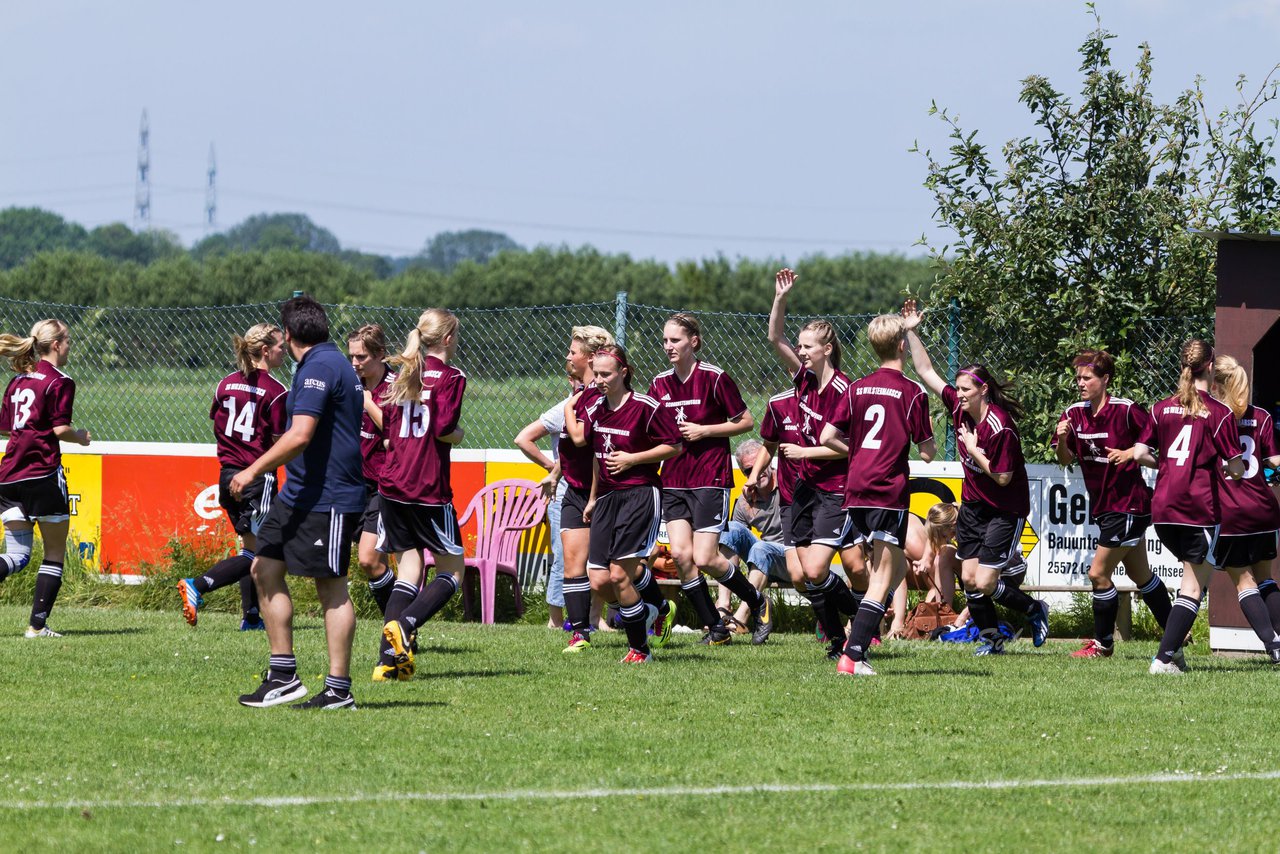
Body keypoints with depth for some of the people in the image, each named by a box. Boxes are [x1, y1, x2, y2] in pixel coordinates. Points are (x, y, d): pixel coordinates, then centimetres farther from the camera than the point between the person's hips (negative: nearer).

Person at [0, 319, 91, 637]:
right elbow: (60, 429, -12)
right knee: (55, 553, 8)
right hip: (43, 475, -6)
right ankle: (37, 625, 3)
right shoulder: (60, 382, -6)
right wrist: (82, 438, 7)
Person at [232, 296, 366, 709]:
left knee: (332, 589, -5)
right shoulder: (332, 362, 16)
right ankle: (283, 676, 11)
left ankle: (339, 689, 0)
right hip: (298, 495, 11)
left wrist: (254, 470, -18)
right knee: (265, 569, 9)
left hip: (328, 500, -11)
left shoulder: (320, 367, -16)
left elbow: (300, 436, -24)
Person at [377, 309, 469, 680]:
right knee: (452, 570, 6)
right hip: (429, 489, -6)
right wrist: (458, 434, 4)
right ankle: (404, 625, -18)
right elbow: (443, 428, -15)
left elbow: (386, 428, 12)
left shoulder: (404, 374, 12)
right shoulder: (451, 377, -6)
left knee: (408, 569, 9)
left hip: (391, 484, 6)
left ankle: (389, 658, -3)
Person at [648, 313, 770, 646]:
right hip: (674, 479, 5)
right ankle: (716, 628, 3)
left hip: (710, 479, -5)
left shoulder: (714, 378, -8)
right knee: (680, 553, -9)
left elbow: (746, 421, -3)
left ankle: (758, 603, 14)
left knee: (704, 559, -11)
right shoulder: (660, 384, 8)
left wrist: (703, 431, -11)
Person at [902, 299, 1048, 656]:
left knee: (983, 583, -11)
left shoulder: (1000, 428, -24)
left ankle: (1035, 609, 13)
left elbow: (1003, 478, -20)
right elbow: (926, 371, 2)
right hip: (973, 505, 7)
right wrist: (911, 332, -4)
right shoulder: (959, 407, -4)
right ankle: (990, 638, 17)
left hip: (1004, 511, -7)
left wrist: (974, 450, -17)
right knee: (968, 578, 2)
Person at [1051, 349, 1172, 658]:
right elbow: (1066, 460, 5)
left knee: (1098, 573, -8)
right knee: (1140, 575, 18)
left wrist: (1132, 452, -24)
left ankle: (1103, 642, 7)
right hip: (1102, 505, 8)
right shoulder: (1074, 414, 3)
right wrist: (1062, 440, -15)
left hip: (1128, 504, -8)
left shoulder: (1125, 410, -17)